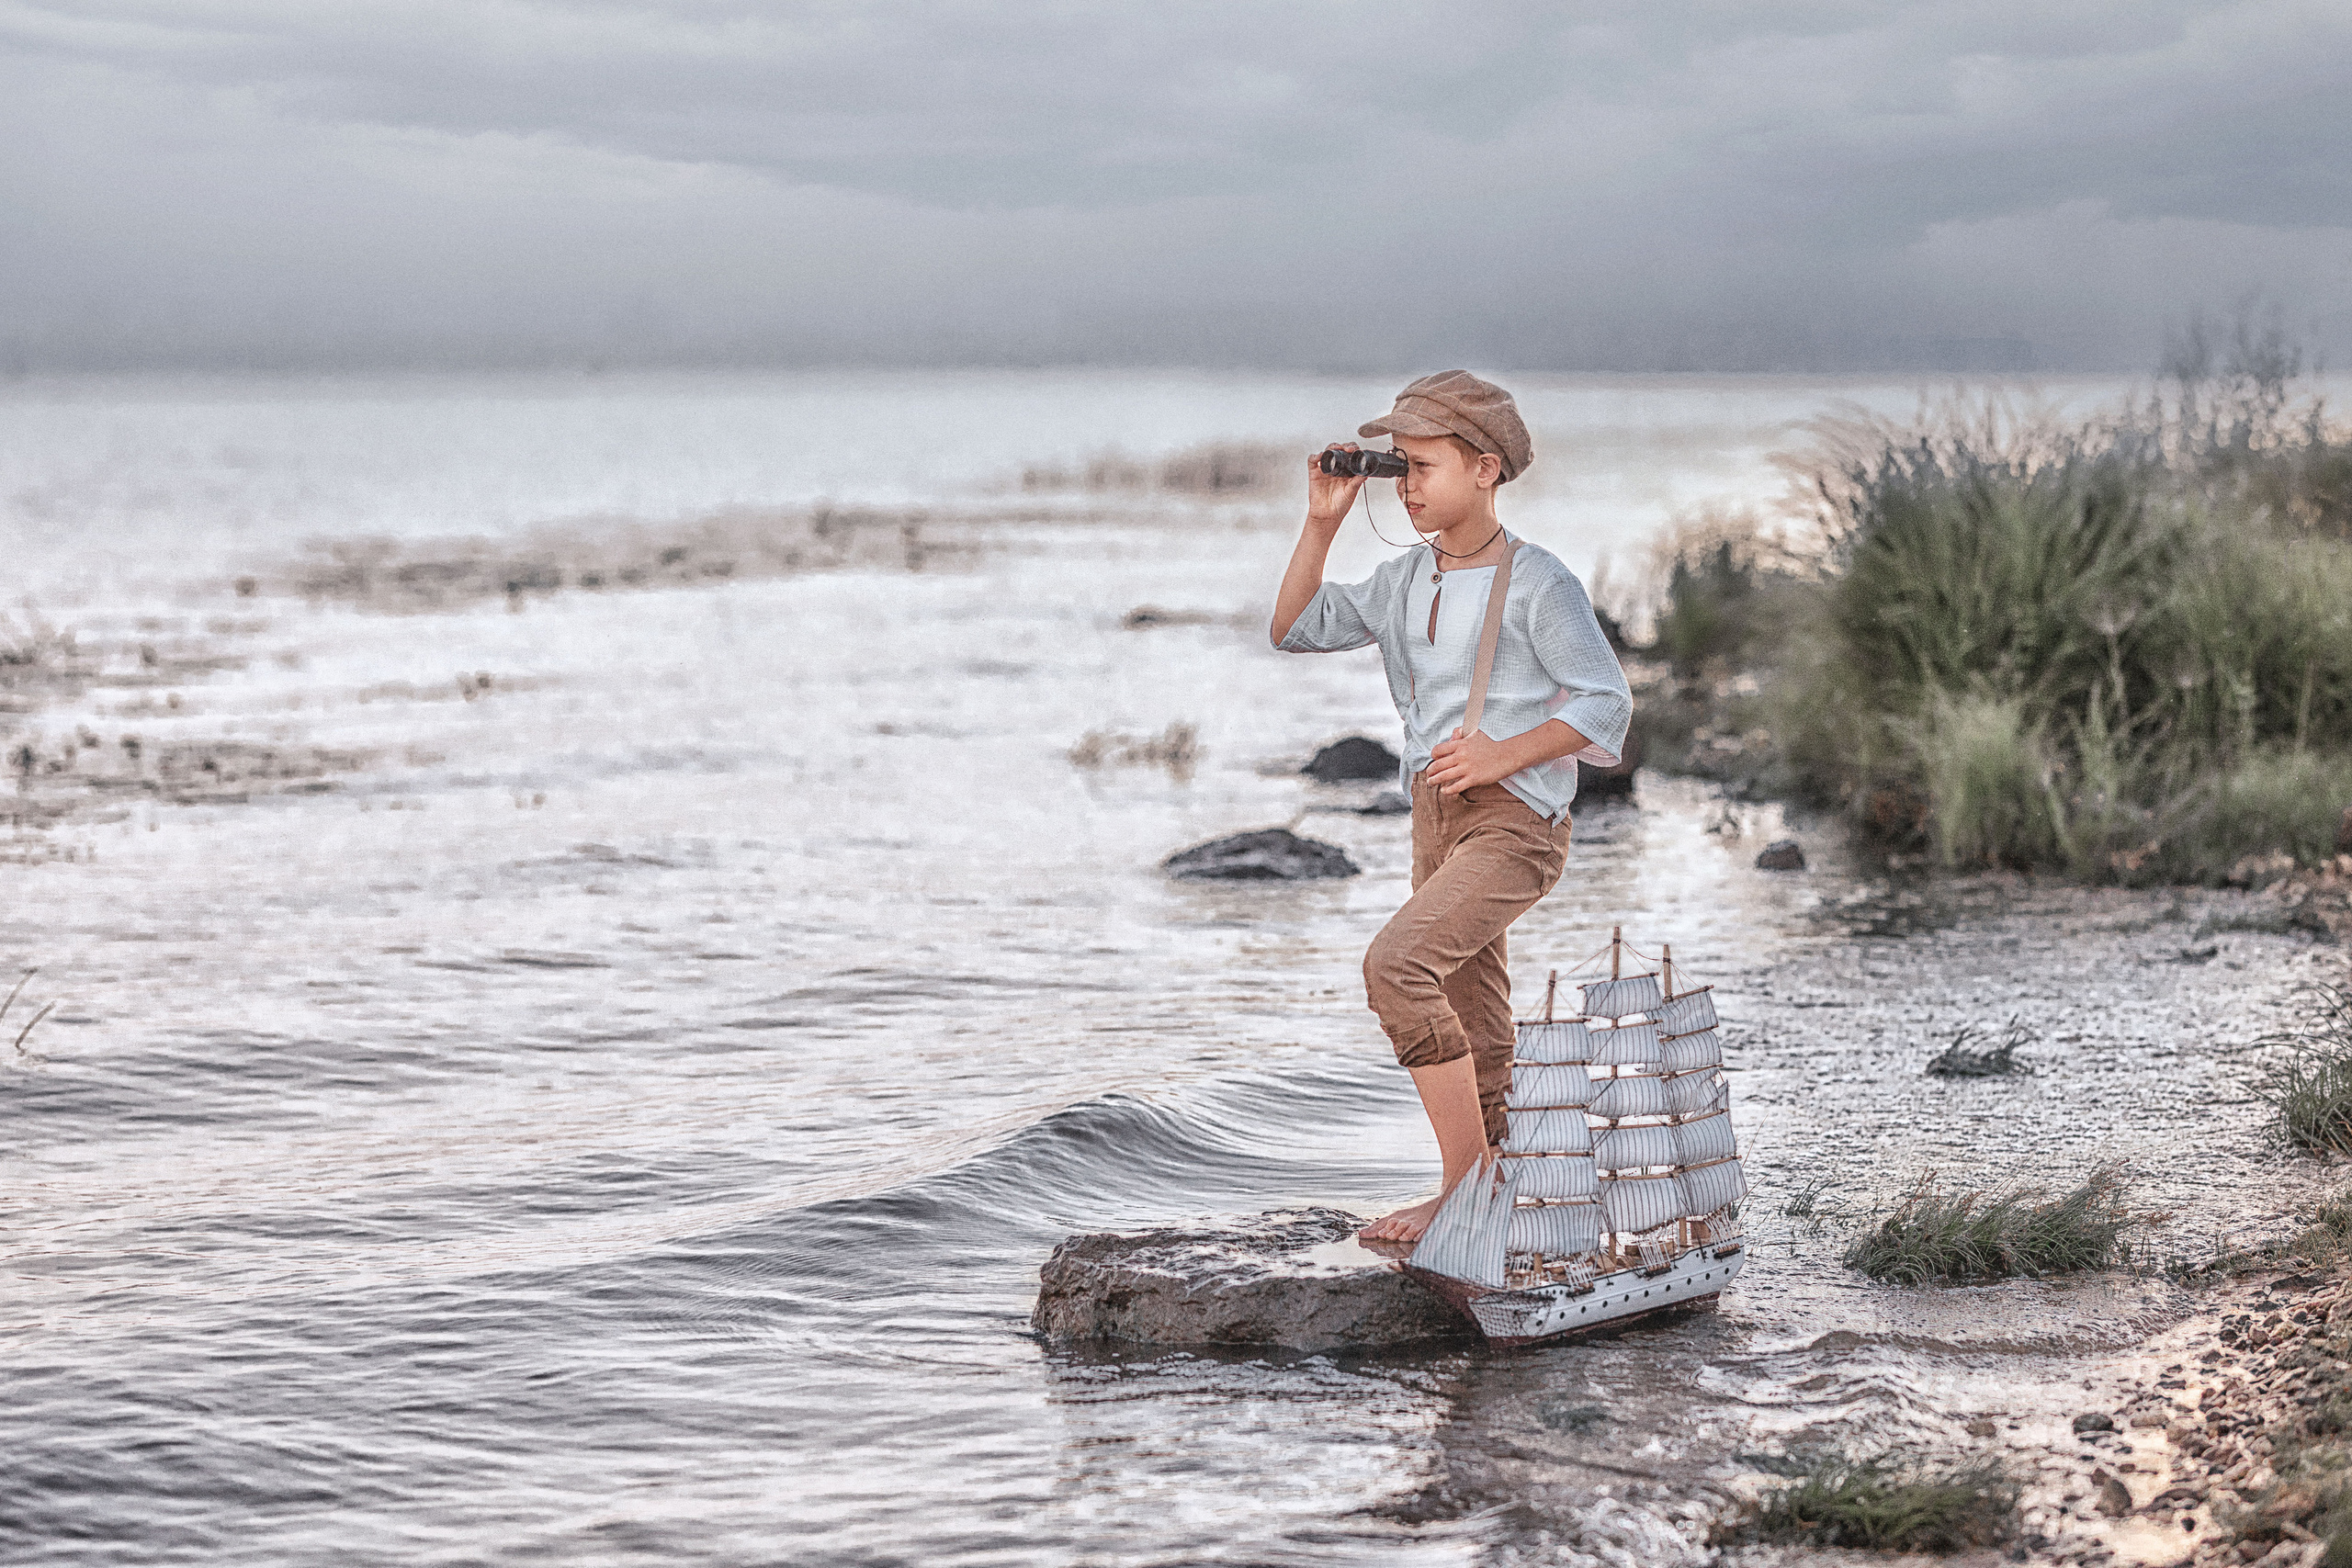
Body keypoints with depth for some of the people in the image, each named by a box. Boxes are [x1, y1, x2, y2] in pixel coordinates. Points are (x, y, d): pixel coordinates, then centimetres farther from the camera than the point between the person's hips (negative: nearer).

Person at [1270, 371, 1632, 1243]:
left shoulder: (1536, 584, -10)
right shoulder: (1406, 580, 11)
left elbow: (1606, 703, -10)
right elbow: (1296, 630, 14)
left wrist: (1504, 755, -21)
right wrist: (1322, 522, 5)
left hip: (1515, 820, -8)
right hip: (1438, 818, 8)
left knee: (1396, 963, -25)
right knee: (1474, 1029, 11)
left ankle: (1465, 1183, -19)